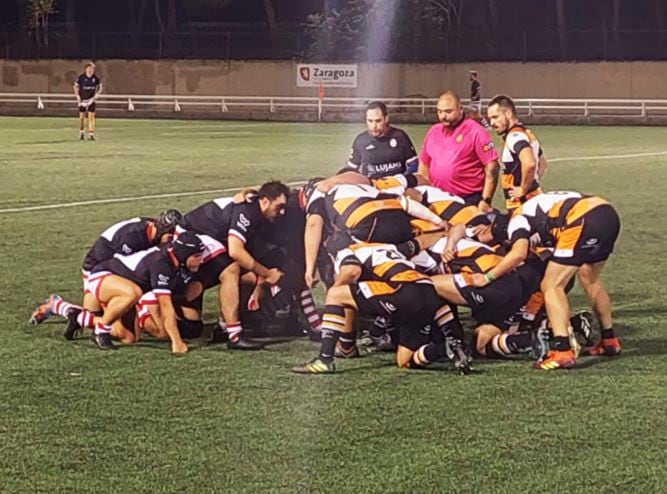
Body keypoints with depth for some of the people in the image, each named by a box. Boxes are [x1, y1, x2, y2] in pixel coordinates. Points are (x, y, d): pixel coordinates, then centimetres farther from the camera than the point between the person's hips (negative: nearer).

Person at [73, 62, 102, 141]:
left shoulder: (96, 78, -5)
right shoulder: (81, 78, -9)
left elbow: (100, 87, 10)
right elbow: (75, 86, 4)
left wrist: (96, 94, -5)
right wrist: (77, 96, -5)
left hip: (91, 100, 1)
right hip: (82, 100, -1)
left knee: (91, 116, -7)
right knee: (82, 117, 5)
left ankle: (91, 134, -6)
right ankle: (81, 132, 27)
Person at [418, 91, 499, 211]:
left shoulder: (475, 132, -7)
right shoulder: (433, 132, 12)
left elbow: (491, 167, -10)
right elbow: (424, 165, 21)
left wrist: (486, 200, -14)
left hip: (470, 201, -6)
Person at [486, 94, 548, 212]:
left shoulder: (515, 136, -15)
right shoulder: (526, 133, 17)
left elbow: (529, 163, -34)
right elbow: (542, 164, 31)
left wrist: (523, 189, -21)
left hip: (521, 204, -10)